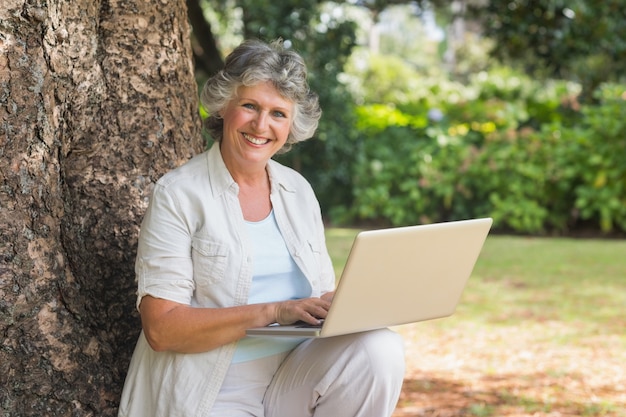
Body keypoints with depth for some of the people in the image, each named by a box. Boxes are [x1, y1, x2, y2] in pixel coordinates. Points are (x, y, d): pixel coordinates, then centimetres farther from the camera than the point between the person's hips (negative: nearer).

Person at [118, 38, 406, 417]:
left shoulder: (298, 190, 13)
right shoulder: (179, 194, -4)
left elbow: (323, 293, 17)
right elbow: (161, 328, -12)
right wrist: (274, 312, -21)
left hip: (296, 373, 7)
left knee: (382, 347, -22)